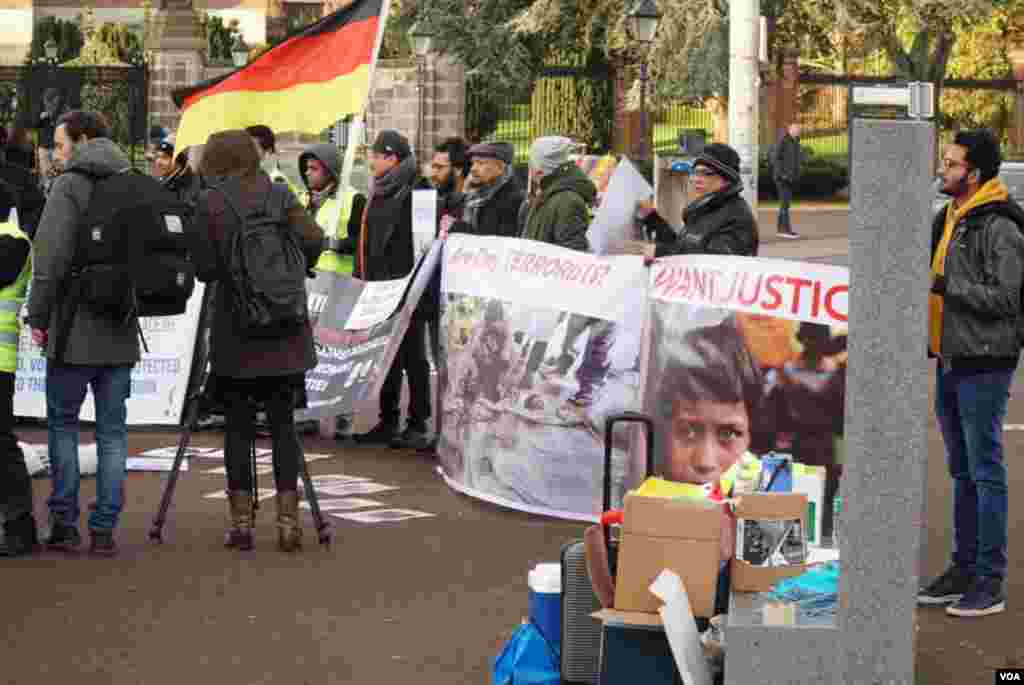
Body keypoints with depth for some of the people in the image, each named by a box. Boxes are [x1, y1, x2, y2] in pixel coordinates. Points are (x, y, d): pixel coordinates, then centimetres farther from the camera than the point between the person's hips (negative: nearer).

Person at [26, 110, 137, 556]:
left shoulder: (70, 186, -9)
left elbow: (51, 258, -14)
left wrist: (37, 315, -6)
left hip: (74, 328, -5)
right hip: (121, 333, 5)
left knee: (62, 423, 7)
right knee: (112, 430, 7)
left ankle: (64, 523, 5)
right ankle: (104, 528, 6)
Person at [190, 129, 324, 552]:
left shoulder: (210, 204, -3)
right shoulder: (279, 195, 4)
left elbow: (205, 269, -8)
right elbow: (313, 240, -7)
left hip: (235, 332, -2)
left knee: (238, 425, 6)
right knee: (282, 423, 5)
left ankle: (241, 520, 5)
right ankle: (288, 519, 1)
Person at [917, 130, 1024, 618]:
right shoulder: (950, 220, 14)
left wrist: (946, 286, -20)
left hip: (983, 365, -9)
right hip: (950, 360, 9)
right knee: (962, 471, 15)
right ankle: (964, 569, 24)